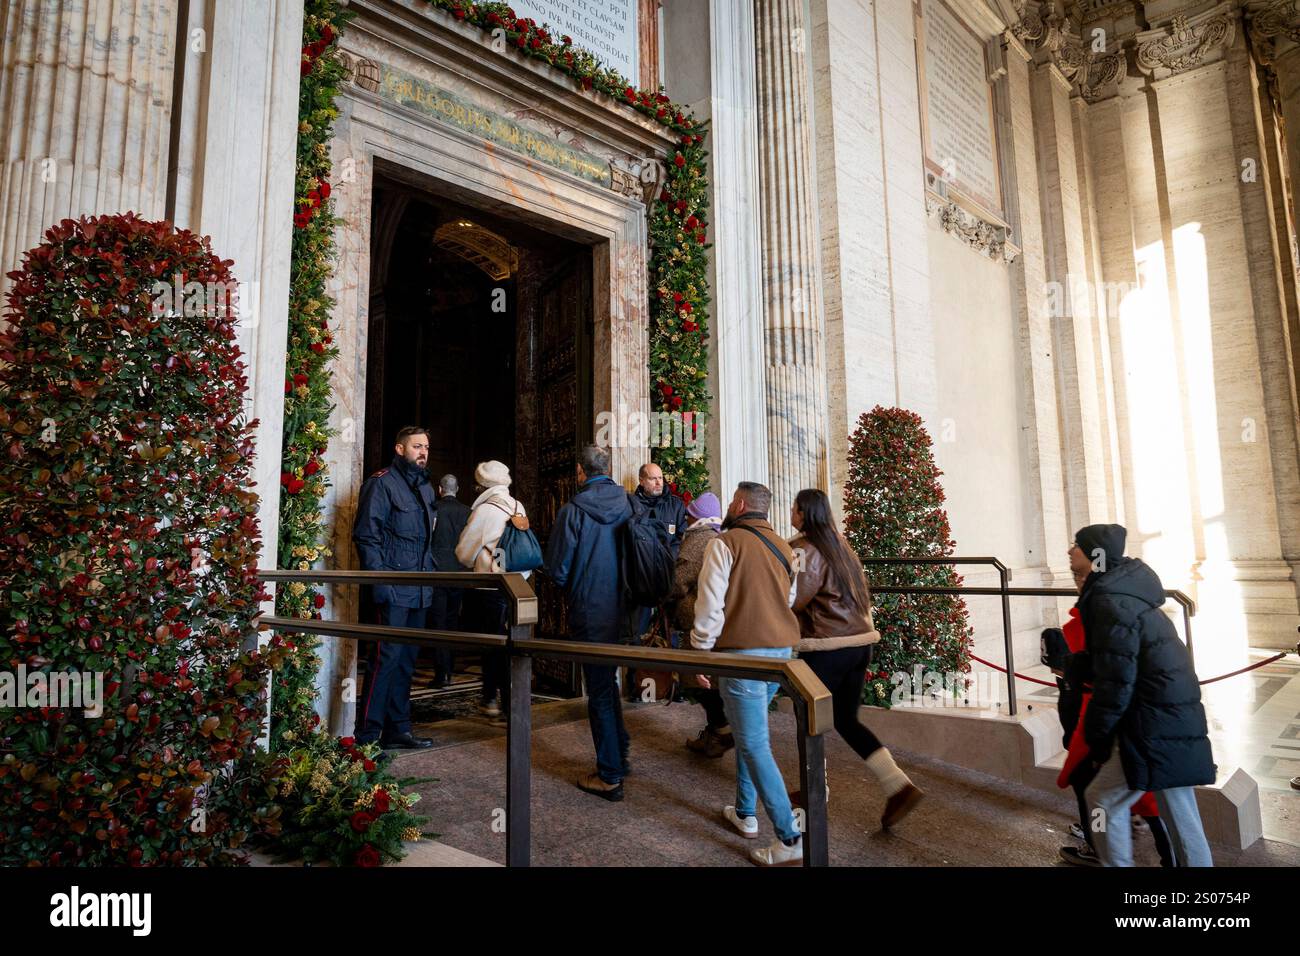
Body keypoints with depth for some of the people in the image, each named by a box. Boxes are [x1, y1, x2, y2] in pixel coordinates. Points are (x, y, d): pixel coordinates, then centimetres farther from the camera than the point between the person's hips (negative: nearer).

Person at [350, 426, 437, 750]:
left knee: (406, 659, 13)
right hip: (394, 589, -8)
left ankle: (397, 729, 22)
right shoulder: (382, 483, -6)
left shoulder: (425, 487, 18)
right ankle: (368, 735, 2)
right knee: (386, 658, -8)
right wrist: (381, 581, -19)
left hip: (419, 590, 8)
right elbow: (366, 535, -13)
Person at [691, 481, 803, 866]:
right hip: (781, 651, 7)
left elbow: (710, 604, -12)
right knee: (748, 731, 22)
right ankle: (744, 813, 31)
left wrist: (701, 653, -5)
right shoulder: (783, 547, 13)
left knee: (754, 743, -2)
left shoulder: (725, 543, -8)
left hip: (743, 653, -7)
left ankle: (790, 839, -1)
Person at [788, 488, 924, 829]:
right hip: (860, 641, 8)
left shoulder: (803, 549, -13)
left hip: (825, 647, -8)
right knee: (846, 719, 17)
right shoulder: (839, 544, 13)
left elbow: (793, 599, -19)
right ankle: (899, 785, 8)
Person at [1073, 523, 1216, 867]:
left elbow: (1115, 684, -19)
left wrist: (1096, 740, -9)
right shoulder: (1124, 590, 11)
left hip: (1154, 729, -9)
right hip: (1175, 721, 9)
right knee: (1180, 817, 15)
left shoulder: (1111, 602, -19)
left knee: (1103, 799, 0)